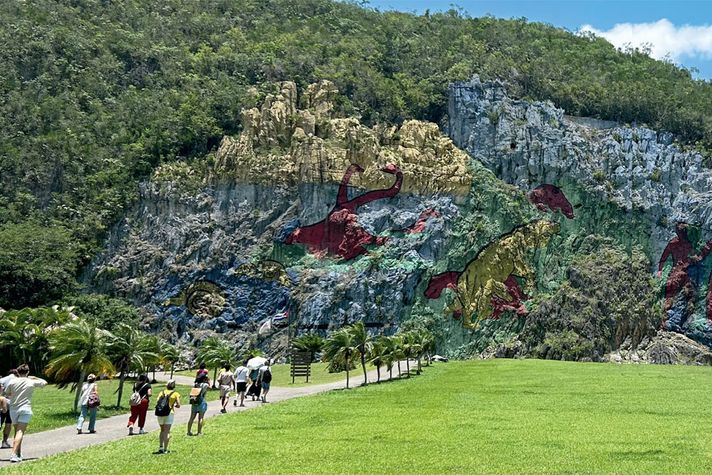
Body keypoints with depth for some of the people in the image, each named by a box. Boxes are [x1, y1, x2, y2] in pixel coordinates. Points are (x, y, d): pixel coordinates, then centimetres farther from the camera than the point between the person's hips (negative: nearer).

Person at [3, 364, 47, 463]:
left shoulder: (12, 381, 0)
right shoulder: (32, 382, -1)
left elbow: (7, 394, 10)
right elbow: (44, 382, 15)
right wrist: (34, 378, 22)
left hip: (13, 409, 3)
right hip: (25, 409, -3)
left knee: (17, 431, 16)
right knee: (20, 432, -10)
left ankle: (18, 454, 22)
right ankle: (14, 454, -25)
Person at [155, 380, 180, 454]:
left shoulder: (162, 392, 8)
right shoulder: (175, 394, 1)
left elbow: (157, 403, 0)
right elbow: (178, 405, -3)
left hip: (160, 413, 3)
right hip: (169, 413, -3)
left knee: (162, 430, 19)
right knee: (167, 432, 2)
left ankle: (161, 447, 7)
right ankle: (165, 449, -2)